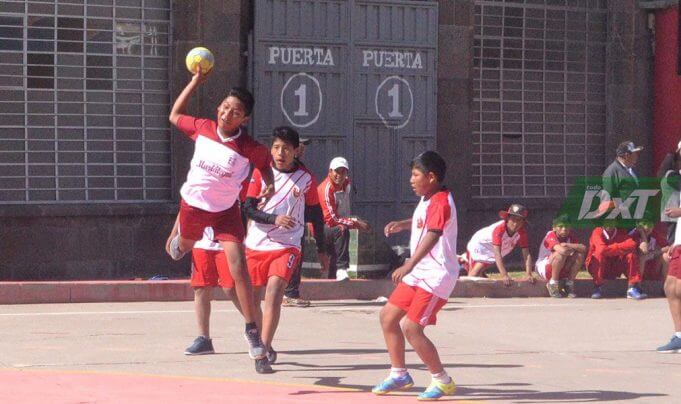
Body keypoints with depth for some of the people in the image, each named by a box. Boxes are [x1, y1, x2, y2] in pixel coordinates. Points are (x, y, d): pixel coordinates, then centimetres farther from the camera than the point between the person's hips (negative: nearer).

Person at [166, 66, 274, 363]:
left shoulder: (250, 148, -24)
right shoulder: (202, 128, -16)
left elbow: (264, 162, -1)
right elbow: (174, 116, 2)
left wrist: (269, 184, -21)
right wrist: (195, 82, -6)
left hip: (226, 211, -3)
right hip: (193, 205, 3)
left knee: (238, 266, -18)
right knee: (184, 246, 31)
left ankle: (251, 330, -12)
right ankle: (179, 240, 74)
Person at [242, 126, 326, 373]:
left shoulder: (306, 179, 0)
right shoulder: (261, 173, 0)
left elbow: (315, 215, 11)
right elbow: (249, 208, -6)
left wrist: (321, 248, 14)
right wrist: (274, 218, -22)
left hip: (287, 246, -2)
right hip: (256, 245, 3)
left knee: (273, 293, -22)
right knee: (251, 298, 10)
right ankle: (264, 347, 34)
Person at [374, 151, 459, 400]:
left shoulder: (441, 202, -19)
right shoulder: (426, 201, 13)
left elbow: (432, 236, -35)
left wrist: (409, 265, -45)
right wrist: (402, 224, 19)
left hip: (436, 276, -10)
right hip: (418, 274, 10)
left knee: (412, 328, -16)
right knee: (388, 316, 12)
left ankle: (443, 381, -4)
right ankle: (399, 374, 24)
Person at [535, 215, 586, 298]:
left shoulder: (570, 235, -5)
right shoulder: (551, 236, -23)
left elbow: (583, 248, -20)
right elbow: (562, 250, -43)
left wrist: (568, 245, -27)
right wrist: (573, 248, -23)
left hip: (562, 271, 6)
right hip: (544, 268, -6)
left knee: (580, 255, -17)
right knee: (560, 254, -34)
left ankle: (569, 284, -4)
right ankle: (553, 284, -16)